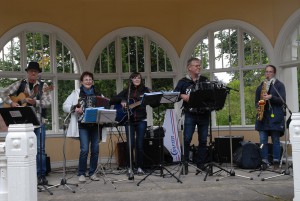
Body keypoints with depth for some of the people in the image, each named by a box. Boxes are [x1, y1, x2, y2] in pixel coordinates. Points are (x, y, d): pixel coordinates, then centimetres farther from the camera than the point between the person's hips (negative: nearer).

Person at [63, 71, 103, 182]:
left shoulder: (98, 94, 15)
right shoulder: (76, 93, 7)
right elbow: (65, 106, 3)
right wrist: (75, 109, -12)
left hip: (95, 125, 3)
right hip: (83, 125, -3)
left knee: (95, 150, 2)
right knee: (84, 149, -10)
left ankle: (92, 172, 17)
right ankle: (81, 174, 4)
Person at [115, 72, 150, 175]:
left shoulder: (145, 90, 7)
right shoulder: (127, 90, 11)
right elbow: (116, 98, 11)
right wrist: (122, 102, -7)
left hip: (141, 120, -1)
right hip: (129, 120, 1)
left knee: (140, 144, 0)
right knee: (130, 144, -2)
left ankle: (139, 167, 8)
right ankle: (129, 166, 9)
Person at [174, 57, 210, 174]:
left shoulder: (205, 80, 12)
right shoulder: (183, 82, 6)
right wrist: (183, 96, -18)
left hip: (204, 114, 3)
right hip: (190, 114, -2)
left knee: (203, 140, 5)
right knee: (187, 139, -8)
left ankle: (201, 164, 15)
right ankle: (185, 163, 2)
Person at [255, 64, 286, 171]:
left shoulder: (279, 85, 4)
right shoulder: (260, 86, 16)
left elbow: (282, 101, -4)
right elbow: (257, 101, 21)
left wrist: (271, 97, -18)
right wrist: (258, 107, 0)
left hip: (275, 116, -3)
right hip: (262, 116, 4)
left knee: (275, 140, 0)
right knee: (263, 140, -1)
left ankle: (276, 162, 6)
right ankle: (265, 162, 5)